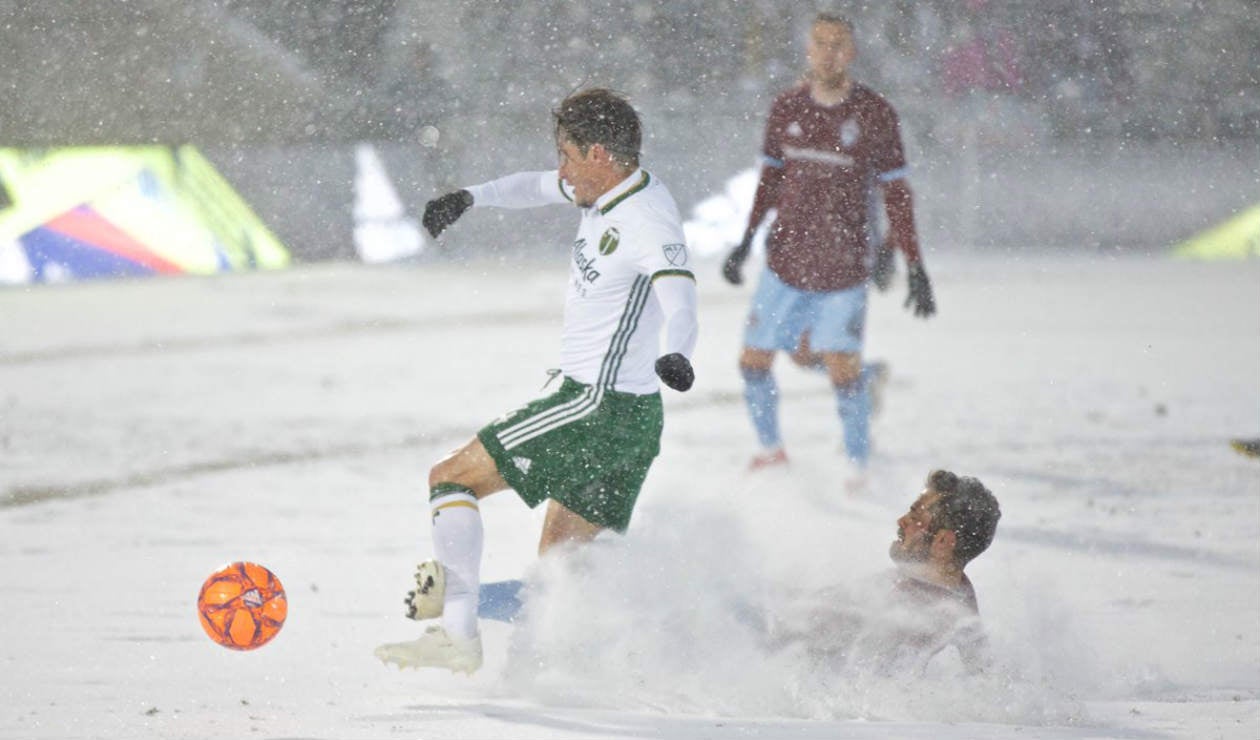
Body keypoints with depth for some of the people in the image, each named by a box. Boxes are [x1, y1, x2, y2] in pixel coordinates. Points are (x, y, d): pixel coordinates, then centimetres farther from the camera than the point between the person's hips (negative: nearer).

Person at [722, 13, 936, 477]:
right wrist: (745, 243, 12)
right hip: (785, 262, 4)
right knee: (753, 361, 5)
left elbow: (896, 195, -3)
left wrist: (915, 269, -6)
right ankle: (771, 451, 28)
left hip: (844, 270, -4)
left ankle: (859, 468, 5)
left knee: (842, 366, -12)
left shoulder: (874, 115, -7)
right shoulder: (787, 109, 3)